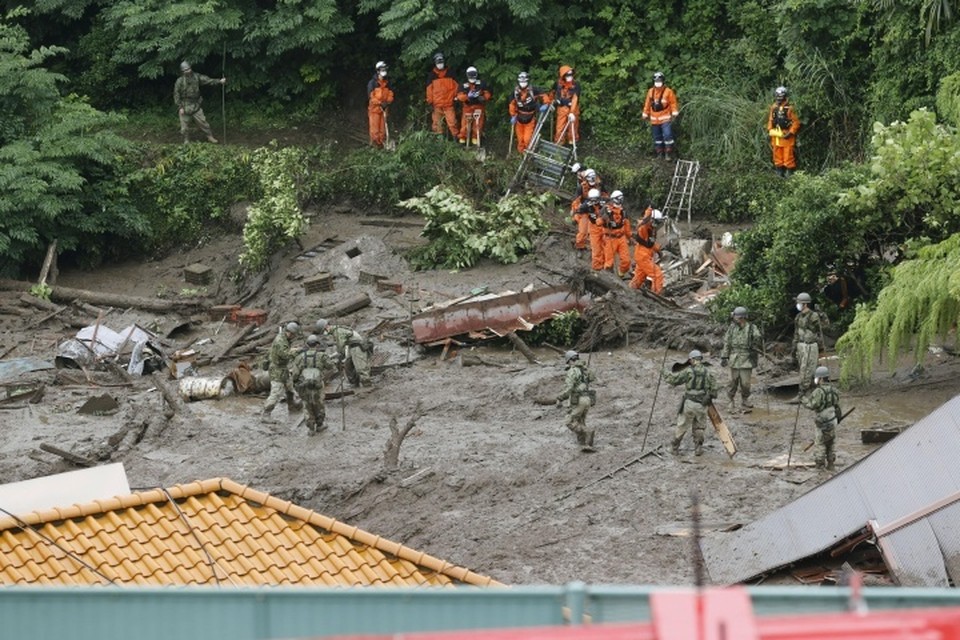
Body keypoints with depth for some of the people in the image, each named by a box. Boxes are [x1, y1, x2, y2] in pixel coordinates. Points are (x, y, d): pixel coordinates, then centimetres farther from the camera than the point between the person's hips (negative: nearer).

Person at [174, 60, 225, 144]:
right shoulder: (179, 81, -11)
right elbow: (176, 95, -8)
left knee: (203, 122, 4)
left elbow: (208, 80, -3)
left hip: (196, 106, 3)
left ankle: (210, 137, 16)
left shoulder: (196, 77, 0)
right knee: (184, 125, 2)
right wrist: (180, 107, -13)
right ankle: (186, 141, 17)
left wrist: (219, 81, -14)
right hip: (184, 107, -3)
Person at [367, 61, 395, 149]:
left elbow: (390, 94, 12)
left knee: (383, 127, 5)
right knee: (374, 127, -6)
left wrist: (388, 102, -9)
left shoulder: (387, 83, 8)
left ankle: (382, 142, 10)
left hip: (384, 108, 5)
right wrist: (380, 103, -18)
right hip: (374, 108, -5)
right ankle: (375, 142, -3)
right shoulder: (372, 83, -8)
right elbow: (371, 96, -11)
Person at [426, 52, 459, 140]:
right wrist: (430, 102, 1)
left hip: (449, 104, -1)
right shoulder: (431, 76, 6)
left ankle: (457, 138, -6)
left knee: (452, 122, -9)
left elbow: (456, 86, 13)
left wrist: (456, 97, 6)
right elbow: (429, 89, 5)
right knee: (437, 124, 1)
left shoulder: (449, 74, 9)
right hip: (437, 105, 1)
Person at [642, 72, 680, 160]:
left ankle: (668, 154, -8)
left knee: (667, 135, -13)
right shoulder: (650, 91, 8)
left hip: (665, 119, -5)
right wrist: (645, 114, 17)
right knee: (657, 137, 11)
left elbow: (673, 102, -6)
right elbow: (647, 104, 15)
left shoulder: (668, 91, -5)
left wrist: (675, 113, -15)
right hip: (654, 119, 5)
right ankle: (659, 154, 20)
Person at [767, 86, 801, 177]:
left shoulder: (789, 109, -11)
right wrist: (769, 131, 9)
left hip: (786, 136, -6)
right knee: (777, 155, 11)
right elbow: (770, 120, 18)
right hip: (776, 137, 6)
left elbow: (796, 122, -10)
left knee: (788, 155, -5)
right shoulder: (774, 108, 8)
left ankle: (789, 173, 0)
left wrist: (790, 133, -15)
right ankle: (779, 172, 20)